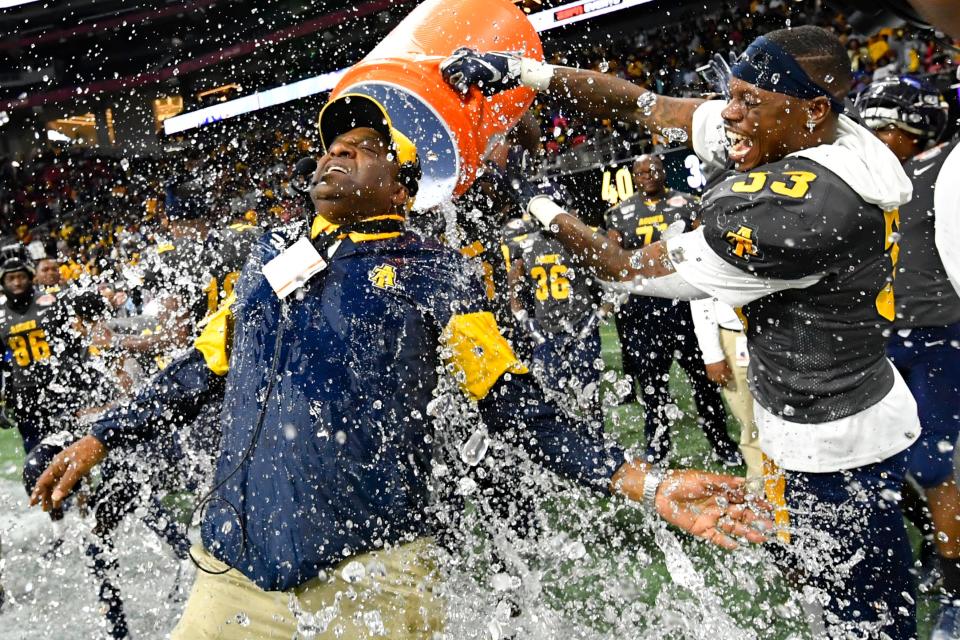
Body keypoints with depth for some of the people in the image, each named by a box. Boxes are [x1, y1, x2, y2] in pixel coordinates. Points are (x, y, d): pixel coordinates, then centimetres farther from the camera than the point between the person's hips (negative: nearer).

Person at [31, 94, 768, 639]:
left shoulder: (433, 274, 2)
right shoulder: (270, 255, 15)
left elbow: (520, 410, -2)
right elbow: (205, 369, 24)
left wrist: (649, 484, -11)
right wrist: (100, 440, 23)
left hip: (366, 579, -4)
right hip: (234, 571, 4)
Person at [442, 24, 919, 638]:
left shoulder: (801, 211, -34)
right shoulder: (826, 135, -6)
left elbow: (641, 271, -21)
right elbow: (649, 106, -4)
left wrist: (543, 210, -9)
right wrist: (525, 70, -10)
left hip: (833, 447, -9)